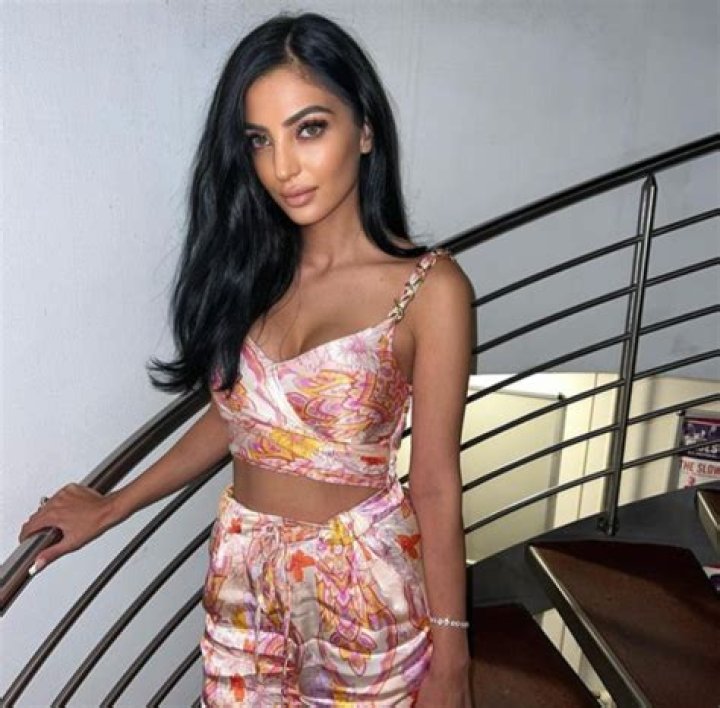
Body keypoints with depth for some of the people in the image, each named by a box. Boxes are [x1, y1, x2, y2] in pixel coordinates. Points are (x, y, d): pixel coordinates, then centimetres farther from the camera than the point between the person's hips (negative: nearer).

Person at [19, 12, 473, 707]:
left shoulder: (429, 288, -17)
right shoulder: (251, 267, -3)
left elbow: (436, 485, -13)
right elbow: (230, 414, 7)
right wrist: (109, 508, 13)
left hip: (366, 582, -4)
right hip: (243, 573, 4)